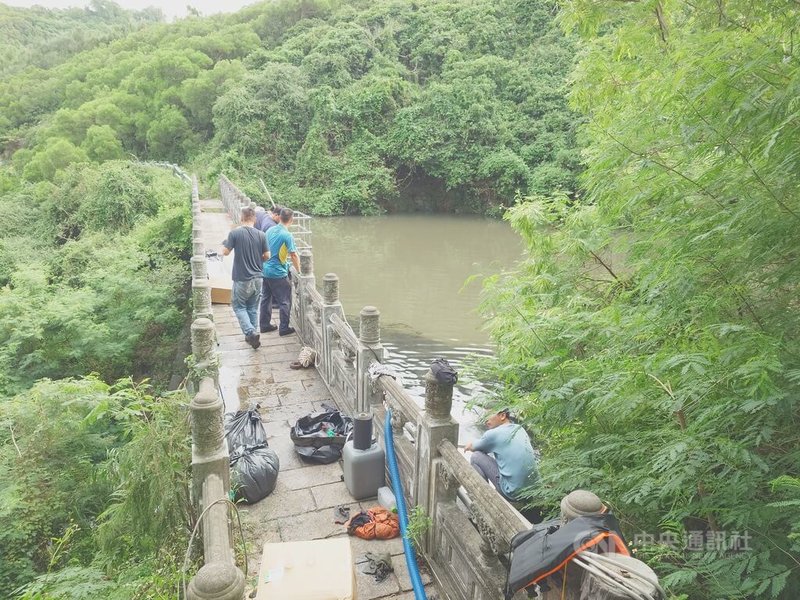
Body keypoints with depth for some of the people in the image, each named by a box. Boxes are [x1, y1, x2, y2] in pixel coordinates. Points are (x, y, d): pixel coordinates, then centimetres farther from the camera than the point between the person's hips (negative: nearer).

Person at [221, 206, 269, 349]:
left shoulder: (234, 233, -13)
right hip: (257, 278, 3)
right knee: (253, 307, 16)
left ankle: (251, 332, -6)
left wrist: (225, 242, 13)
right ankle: (251, 335, 24)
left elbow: (225, 252, -7)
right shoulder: (261, 235, -3)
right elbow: (267, 256, 3)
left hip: (242, 279, -3)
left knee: (239, 306, 11)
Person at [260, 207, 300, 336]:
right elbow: (294, 255, -16)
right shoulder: (287, 236, -17)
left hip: (265, 271, 7)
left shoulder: (270, 230, 4)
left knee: (266, 299, 17)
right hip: (278, 273, -7)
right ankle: (284, 328, 10)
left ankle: (265, 325, 26)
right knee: (285, 301, 5)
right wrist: (299, 271, -4)